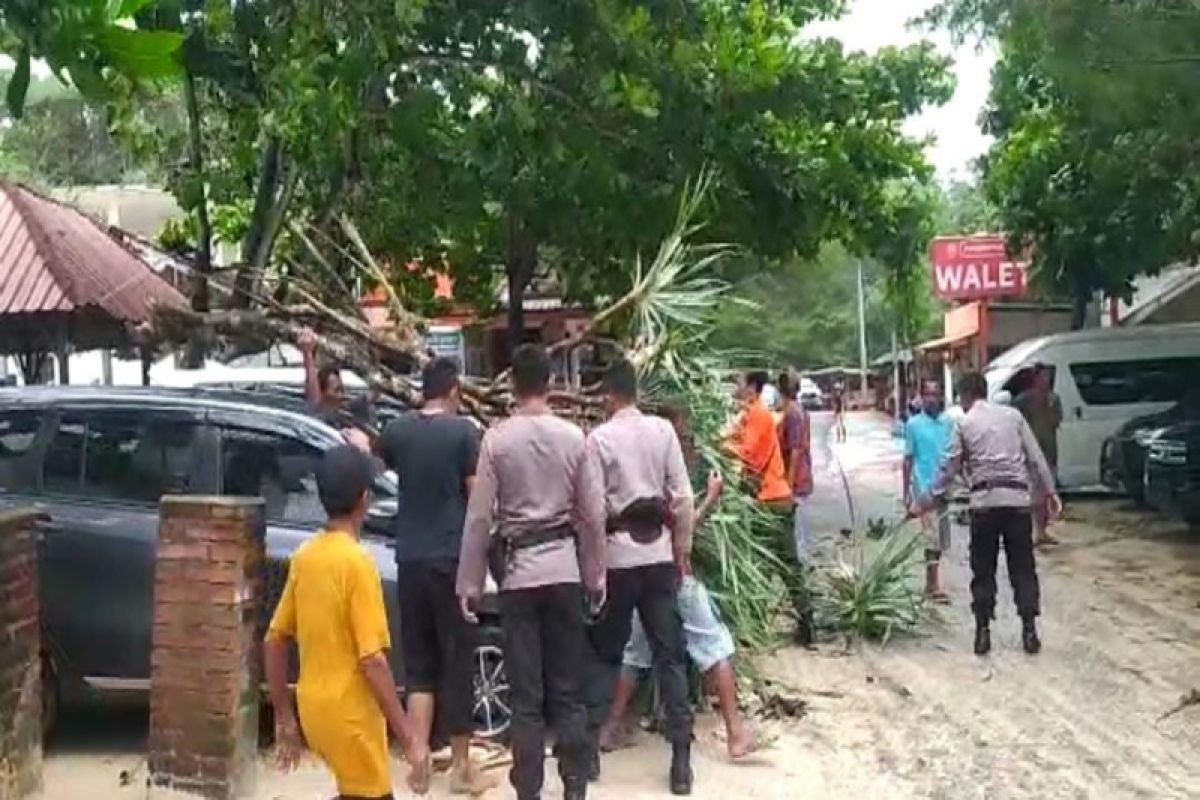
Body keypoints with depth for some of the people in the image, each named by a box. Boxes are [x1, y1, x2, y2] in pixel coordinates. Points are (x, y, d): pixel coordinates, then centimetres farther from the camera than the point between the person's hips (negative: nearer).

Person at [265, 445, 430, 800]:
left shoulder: (303, 556, 4)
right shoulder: (358, 562, -18)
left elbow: (273, 642, 9)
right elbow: (372, 660, -22)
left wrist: (284, 717, 18)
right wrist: (409, 740, -18)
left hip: (313, 709, 8)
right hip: (350, 713, -8)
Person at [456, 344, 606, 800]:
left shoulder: (497, 440, -8)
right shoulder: (572, 437, -3)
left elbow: (479, 516, -7)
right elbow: (592, 514, 1)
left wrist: (470, 583, 1)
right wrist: (596, 576, 11)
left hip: (517, 571, -2)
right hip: (565, 568, 2)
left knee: (526, 693, 5)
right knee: (567, 688, 11)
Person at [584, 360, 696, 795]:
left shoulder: (599, 438, -8)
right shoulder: (663, 430, -1)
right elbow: (682, 496, -2)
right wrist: (683, 549, 8)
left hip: (618, 556, -2)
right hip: (659, 553, 2)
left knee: (606, 654, 13)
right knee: (670, 655, 5)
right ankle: (681, 757, 1)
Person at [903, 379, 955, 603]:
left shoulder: (948, 423, 6)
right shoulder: (913, 425, -3)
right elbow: (908, 459, 1)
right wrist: (906, 492, 0)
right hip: (924, 487, -4)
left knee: (940, 539, 11)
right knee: (932, 537, -9)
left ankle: (930, 582, 24)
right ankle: (935, 587, -6)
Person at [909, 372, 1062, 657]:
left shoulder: (964, 424, 4)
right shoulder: (1013, 415, 11)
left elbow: (948, 469, 3)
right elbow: (1036, 457, 9)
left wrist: (925, 501, 11)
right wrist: (1050, 491, 15)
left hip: (985, 501, -2)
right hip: (1018, 499, 2)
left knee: (983, 570, 7)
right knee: (1023, 567, 8)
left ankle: (983, 632, 7)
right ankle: (1029, 631, 6)